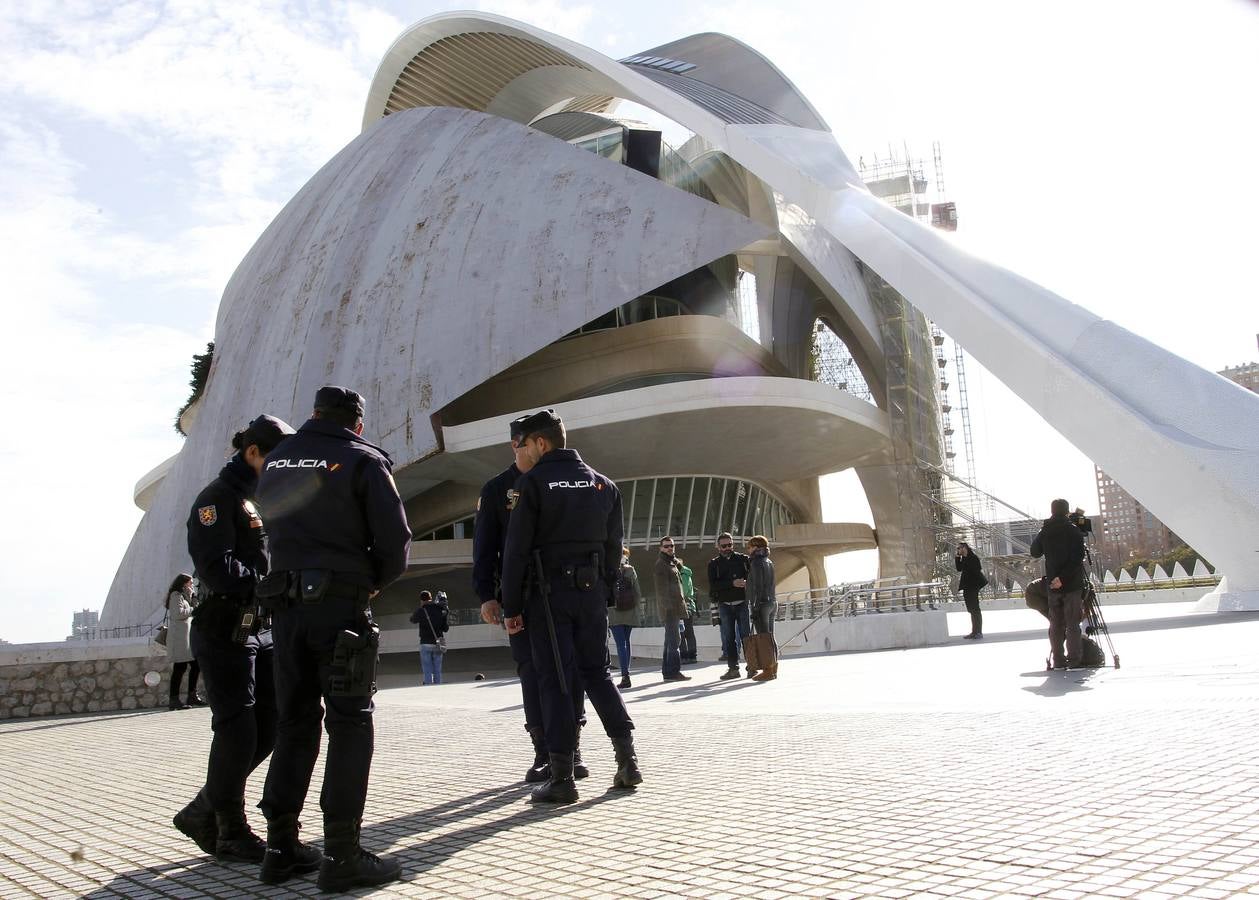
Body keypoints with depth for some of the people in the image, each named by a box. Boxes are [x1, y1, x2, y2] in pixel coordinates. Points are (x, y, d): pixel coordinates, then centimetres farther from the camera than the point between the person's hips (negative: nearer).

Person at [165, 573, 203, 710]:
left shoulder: (183, 596, 26)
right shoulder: (176, 595, -6)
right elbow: (178, 613, -18)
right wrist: (194, 610, -6)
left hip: (188, 634, 10)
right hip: (179, 635, -10)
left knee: (195, 665, 8)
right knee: (180, 667, -11)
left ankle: (192, 696, 14)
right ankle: (174, 700, -9)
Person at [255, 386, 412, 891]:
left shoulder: (276, 461, 13)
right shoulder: (363, 460, -4)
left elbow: (276, 526, 11)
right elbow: (395, 538, -8)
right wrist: (376, 581, 8)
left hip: (286, 603, 5)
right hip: (342, 604, -5)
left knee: (294, 722, 12)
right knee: (350, 722, -1)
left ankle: (280, 848, 15)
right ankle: (341, 856, -2)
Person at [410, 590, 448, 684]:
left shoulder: (421, 610, -8)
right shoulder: (442, 610, 2)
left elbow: (413, 620, 13)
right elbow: (446, 628, 6)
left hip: (425, 644, -3)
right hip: (438, 644, 3)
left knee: (427, 671, -1)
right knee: (437, 671, 10)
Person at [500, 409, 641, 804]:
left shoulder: (532, 482, -6)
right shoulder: (603, 484, 10)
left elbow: (516, 549, -8)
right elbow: (613, 546, 10)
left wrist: (512, 607, -4)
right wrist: (605, 591, 14)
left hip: (549, 593, -5)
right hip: (592, 591, 5)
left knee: (554, 680, 1)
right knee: (597, 672, 15)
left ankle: (562, 778, 2)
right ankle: (628, 760, 14)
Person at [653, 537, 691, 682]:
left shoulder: (673, 562, 21)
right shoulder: (661, 564, -9)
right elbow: (662, 588, -17)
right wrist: (668, 607, -23)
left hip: (675, 608, 10)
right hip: (670, 608, -10)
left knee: (671, 639, 12)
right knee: (673, 639, -11)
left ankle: (667, 671, 17)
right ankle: (673, 671, -10)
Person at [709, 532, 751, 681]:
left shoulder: (743, 559, 7)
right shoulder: (713, 564, 7)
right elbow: (712, 585, -6)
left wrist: (746, 583, -16)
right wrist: (732, 583, -16)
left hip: (742, 603, -1)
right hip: (725, 605, 1)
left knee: (746, 635, -3)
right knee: (728, 638, 4)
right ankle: (733, 668, 10)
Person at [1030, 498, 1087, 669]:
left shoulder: (1044, 532, 4)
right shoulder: (1074, 531, -7)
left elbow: (1035, 553, 16)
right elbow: (1077, 558, -18)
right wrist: (1063, 577, -18)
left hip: (1052, 585, 3)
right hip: (1072, 584, -3)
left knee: (1056, 623, 10)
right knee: (1072, 623, -1)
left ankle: (1058, 660, 10)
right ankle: (1075, 660, -2)